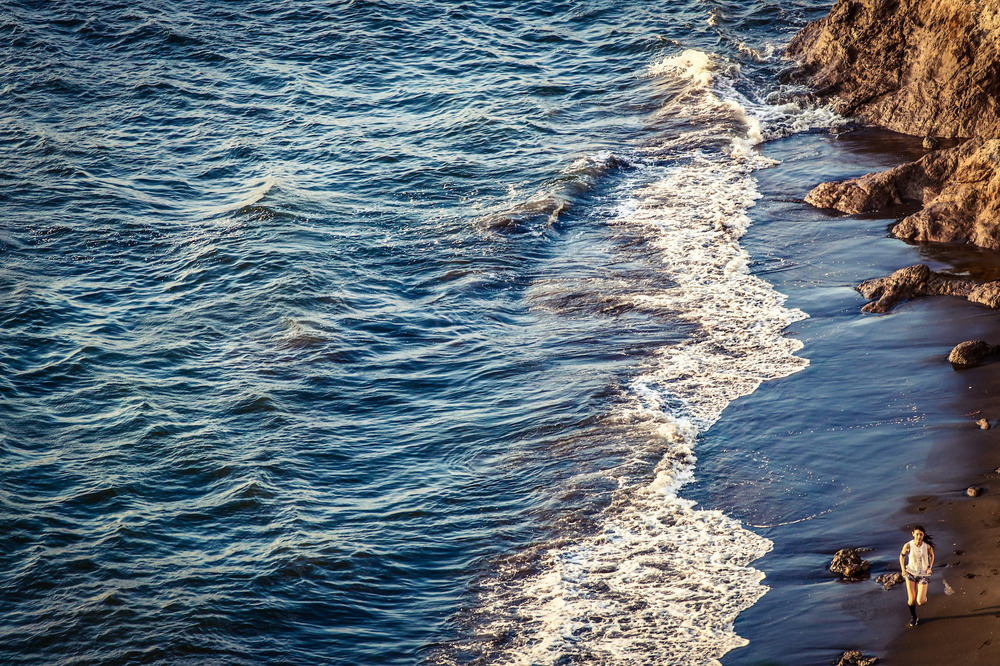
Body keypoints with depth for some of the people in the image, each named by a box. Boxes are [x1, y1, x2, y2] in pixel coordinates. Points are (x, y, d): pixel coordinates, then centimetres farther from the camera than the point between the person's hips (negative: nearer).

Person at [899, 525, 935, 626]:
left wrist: (930, 567, -5)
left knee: (920, 602, -11)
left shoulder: (927, 545, -14)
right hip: (911, 573, 0)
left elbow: (931, 555, 8)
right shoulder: (908, 545, -15)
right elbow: (902, 555, 5)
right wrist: (903, 569, -4)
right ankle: (913, 617, 25)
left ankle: (923, 596, 28)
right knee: (911, 600, -6)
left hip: (923, 575, 0)